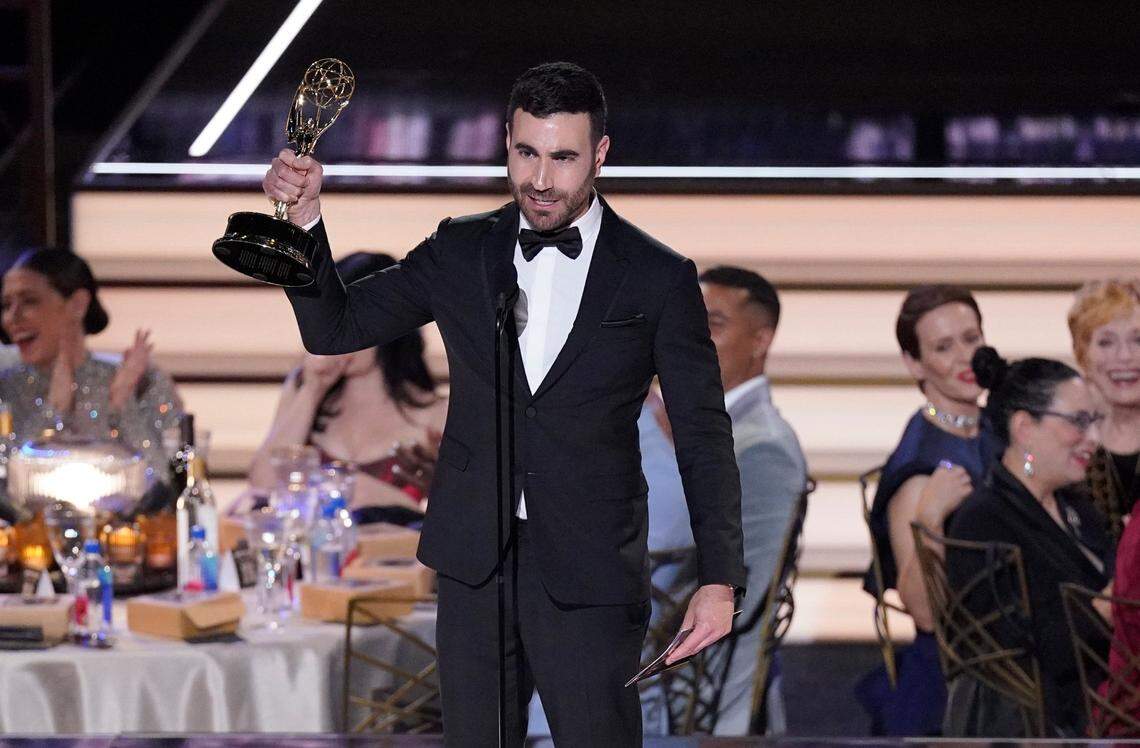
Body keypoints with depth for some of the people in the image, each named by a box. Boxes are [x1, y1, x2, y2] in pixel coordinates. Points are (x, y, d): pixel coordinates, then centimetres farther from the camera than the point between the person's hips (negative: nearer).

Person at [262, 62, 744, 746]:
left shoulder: (659, 279, -2)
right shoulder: (460, 253, 7)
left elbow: (704, 438, -1)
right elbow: (334, 327, 9)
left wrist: (719, 581, -9)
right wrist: (305, 217, -8)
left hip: (589, 578, -3)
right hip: (475, 562, 3)